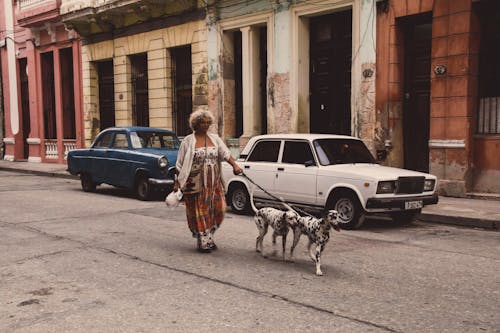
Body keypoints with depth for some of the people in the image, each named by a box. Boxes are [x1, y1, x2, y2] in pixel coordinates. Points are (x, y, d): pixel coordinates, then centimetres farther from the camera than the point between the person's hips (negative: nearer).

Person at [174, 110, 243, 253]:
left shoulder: (215, 138, 9)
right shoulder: (188, 141, -2)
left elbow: (225, 153, -5)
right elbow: (180, 164, -2)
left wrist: (235, 165, -22)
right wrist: (177, 182, -7)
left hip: (214, 183, 4)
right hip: (196, 184, -4)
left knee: (218, 209, 4)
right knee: (200, 212, 0)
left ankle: (208, 237, 24)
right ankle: (204, 242, 11)